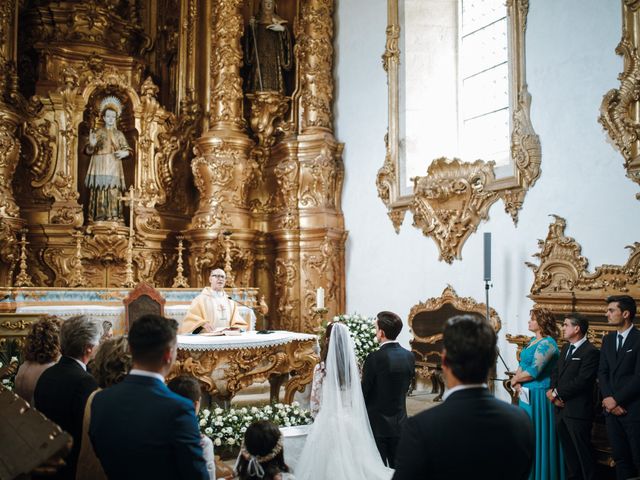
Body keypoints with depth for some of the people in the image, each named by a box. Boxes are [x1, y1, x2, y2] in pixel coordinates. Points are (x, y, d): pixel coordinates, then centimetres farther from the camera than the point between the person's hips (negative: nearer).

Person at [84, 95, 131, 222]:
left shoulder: (119, 134, 13)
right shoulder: (98, 132, 8)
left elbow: (126, 149, 11)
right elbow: (89, 151, 3)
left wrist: (124, 153, -12)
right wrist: (91, 144, -19)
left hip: (113, 169, 1)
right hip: (99, 167, -1)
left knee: (114, 193, -7)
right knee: (99, 192, -7)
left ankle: (113, 217, -7)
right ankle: (99, 218, -5)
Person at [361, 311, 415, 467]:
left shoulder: (375, 358, -18)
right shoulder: (409, 356, -1)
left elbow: (364, 391, -11)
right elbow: (406, 387, 8)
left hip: (377, 422, -5)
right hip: (399, 422, 5)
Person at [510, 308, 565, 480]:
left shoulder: (547, 343, -18)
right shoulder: (533, 340, 12)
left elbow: (534, 371, -22)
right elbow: (522, 364, 12)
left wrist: (515, 380, -7)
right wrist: (517, 381, -6)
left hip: (539, 395, -9)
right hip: (526, 393, 9)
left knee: (537, 433, 1)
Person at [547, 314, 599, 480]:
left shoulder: (590, 352, -14)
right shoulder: (565, 348, 14)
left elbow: (581, 381, -21)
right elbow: (556, 371, 14)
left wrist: (557, 392, -14)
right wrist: (552, 390, -5)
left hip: (577, 411, -8)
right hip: (561, 408, 8)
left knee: (583, 451, 2)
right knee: (568, 449, 17)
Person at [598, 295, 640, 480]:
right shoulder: (608, 339, 13)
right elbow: (602, 372, 9)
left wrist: (616, 399, -12)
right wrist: (608, 398, -6)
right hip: (612, 408, 6)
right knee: (620, 457, 9)